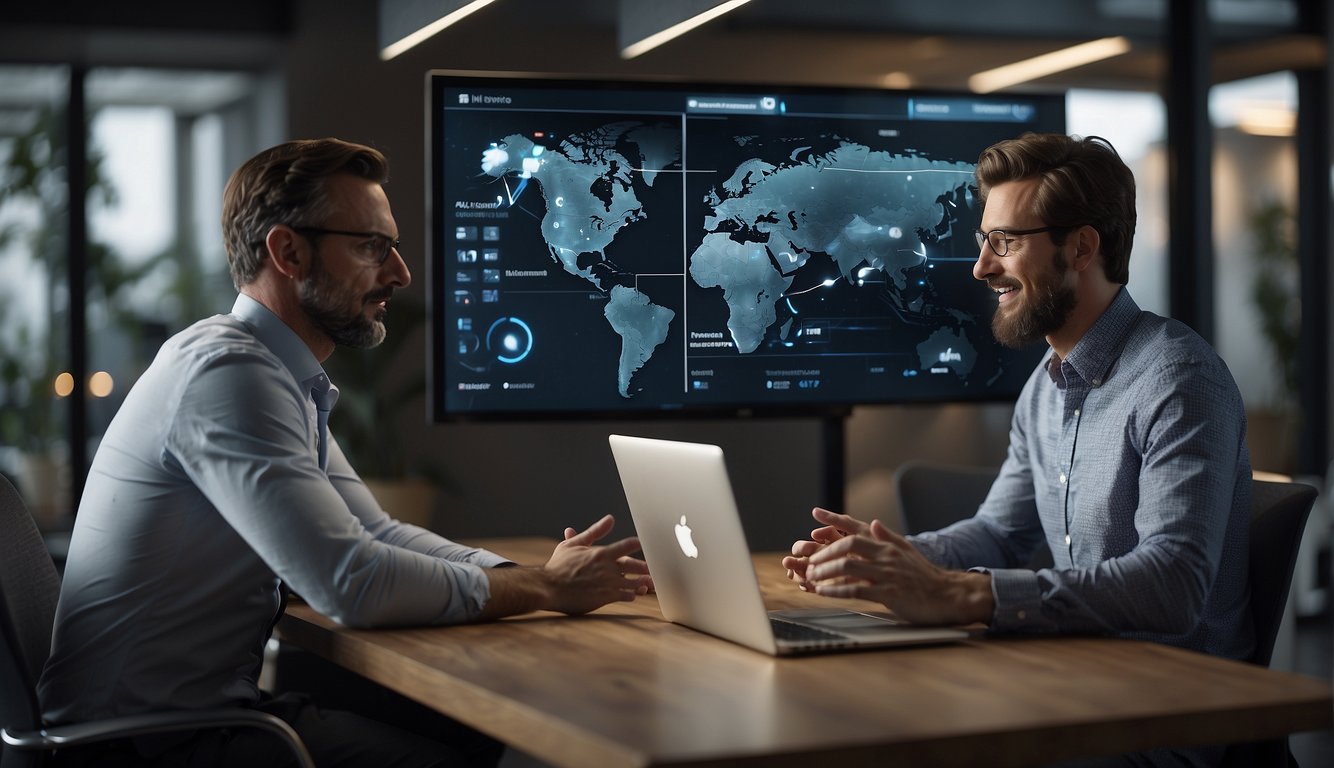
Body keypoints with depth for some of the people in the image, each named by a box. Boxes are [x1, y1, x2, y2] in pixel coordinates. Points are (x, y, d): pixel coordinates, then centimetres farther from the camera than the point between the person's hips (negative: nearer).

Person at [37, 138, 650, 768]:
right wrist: (544, 588, -16)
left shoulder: (287, 382, 12)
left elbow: (376, 533, 15)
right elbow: (350, 582, -26)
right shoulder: (226, 371, -21)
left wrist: (531, 576, -1)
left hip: (210, 707, 10)